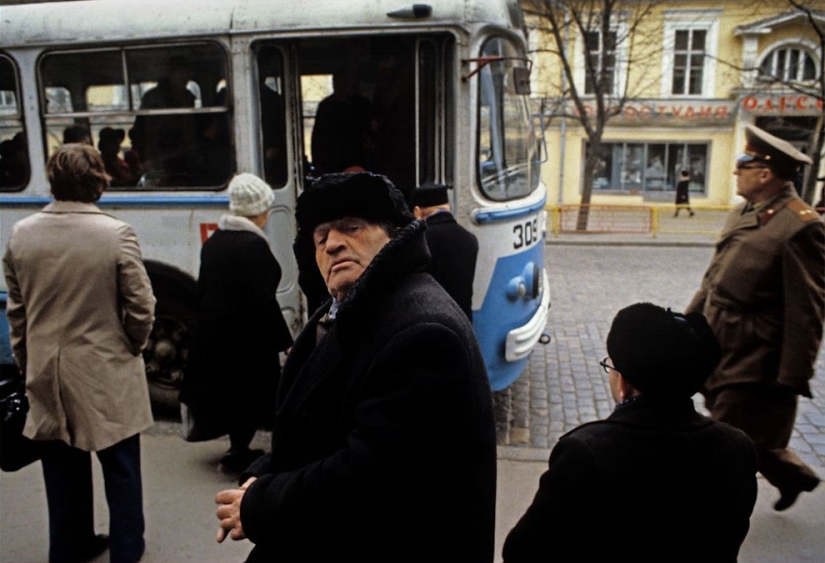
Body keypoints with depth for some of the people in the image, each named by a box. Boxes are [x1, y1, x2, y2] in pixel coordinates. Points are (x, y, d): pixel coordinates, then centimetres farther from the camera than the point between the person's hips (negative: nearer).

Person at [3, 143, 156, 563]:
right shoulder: (116, 234, -17)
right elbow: (141, 309, -14)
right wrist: (132, 348, 6)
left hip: (48, 373, 4)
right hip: (106, 373, -4)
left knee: (64, 468, 18)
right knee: (120, 466, 13)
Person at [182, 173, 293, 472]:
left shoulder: (212, 242, 7)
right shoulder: (254, 246, -19)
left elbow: (203, 290, 14)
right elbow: (263, 301, -21)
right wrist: (284, 341, -15)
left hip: (214, 334, 9)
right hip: (247, 338, -9)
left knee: (227, 390, 18)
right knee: (251, 395, 6)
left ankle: (238, 448, 31)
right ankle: (239, 452, 16)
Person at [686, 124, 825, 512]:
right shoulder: (743, 212, 6)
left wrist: (792, 380, -18)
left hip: (754, 362, -8)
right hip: (719, 349, 9)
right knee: (754, 433, 25)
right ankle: (792, 474, 49)